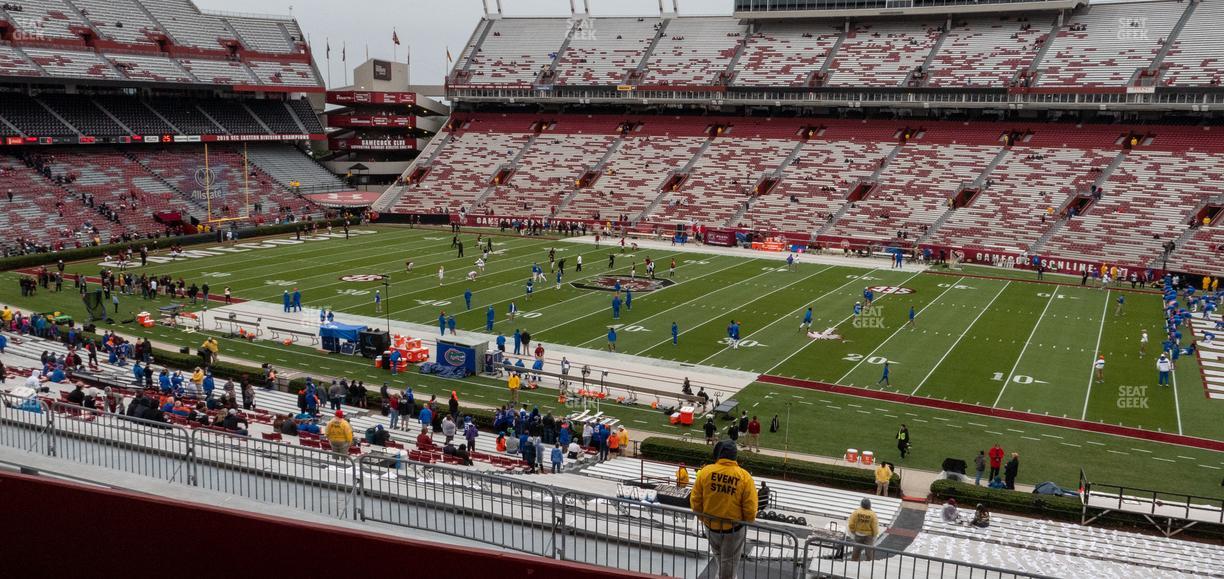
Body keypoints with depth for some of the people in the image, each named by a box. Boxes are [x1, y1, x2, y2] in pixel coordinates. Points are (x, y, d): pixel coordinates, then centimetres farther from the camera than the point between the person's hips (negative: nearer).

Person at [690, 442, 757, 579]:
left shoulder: (705, 472, -13)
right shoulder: (744, 477, -18)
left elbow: (695, 500, -6)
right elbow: (750, 508, -14)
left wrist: (701, 516, 13)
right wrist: (748, 523, 6)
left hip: (710, 525, 2)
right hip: (734, 528, -2)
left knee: (717, 554, 29)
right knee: (729, 562, 17)